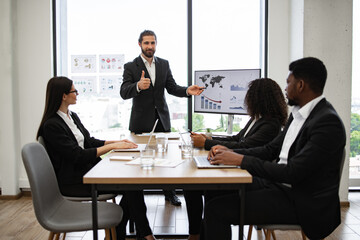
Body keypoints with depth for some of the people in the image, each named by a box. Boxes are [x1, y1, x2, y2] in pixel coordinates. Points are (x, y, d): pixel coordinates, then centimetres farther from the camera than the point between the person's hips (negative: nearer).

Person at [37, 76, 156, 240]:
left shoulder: (72, 116, 13)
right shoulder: (51, 125, -15)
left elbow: (89, 141, 17)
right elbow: (78, 156, -20)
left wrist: (116, 142, 2)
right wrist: (112, 146, -19)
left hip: (86, 169, 8)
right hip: (71, 182, -8)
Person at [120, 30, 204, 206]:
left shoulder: (164, 64, 9)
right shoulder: (130, 67, -3)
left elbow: (172, 87, 4)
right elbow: (124, 93, -15)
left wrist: (187, 91, -17)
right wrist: (138, 86, -37)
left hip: (161, 119, 3)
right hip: (141, 121, -3)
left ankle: (169, 193, 23)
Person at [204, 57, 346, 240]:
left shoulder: (328, 122, -21)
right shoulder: (299, 114, 10)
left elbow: (293, 173, -25)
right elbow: (271, 150, 13)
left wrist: (242, 160, -22)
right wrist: (231, 152, -1)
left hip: (302, 202, -9)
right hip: (279, 184, 9)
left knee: (216, 209, -18)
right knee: (215, 190, 8)